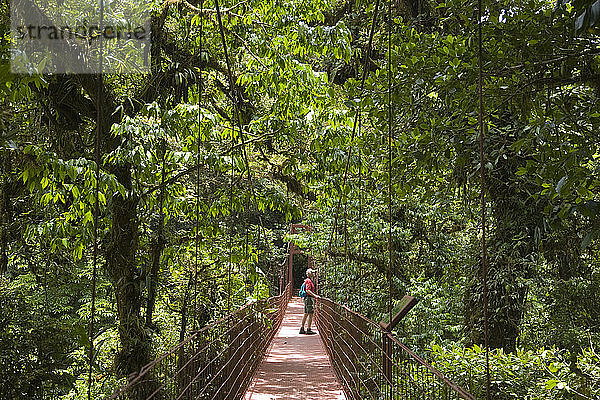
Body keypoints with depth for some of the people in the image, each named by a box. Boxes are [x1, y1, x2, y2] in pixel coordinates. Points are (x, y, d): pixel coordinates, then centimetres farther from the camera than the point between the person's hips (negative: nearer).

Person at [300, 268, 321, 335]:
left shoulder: (310, 281, 20)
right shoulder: (308, 281, -12)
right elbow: (308, 291, -22)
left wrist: (315, 295, 22)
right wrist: (315, 296, -22)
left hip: (307, 299, 11)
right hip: (309, 299, -11)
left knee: (306, 314, 11)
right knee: (310, 314, -9)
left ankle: (302, 329, 13)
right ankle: (308, 330, -10)